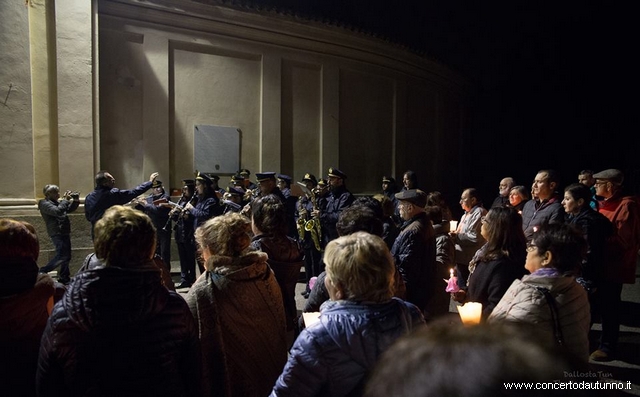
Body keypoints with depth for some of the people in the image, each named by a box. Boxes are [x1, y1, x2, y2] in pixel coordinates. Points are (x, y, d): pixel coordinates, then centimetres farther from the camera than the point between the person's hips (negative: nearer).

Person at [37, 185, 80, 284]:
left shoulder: (56, 202, 17)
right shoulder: (45, 204, -10)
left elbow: (70, 209, 23)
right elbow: (58, 211, -26)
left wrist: (75, 200, 6)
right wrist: (66, 199, -19)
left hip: (64, 233, 9)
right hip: (57, 234, -9)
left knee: (66, 257, 12)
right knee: (61, 256, -14)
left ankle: (64, 278, 20)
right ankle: (42, 272, -3)